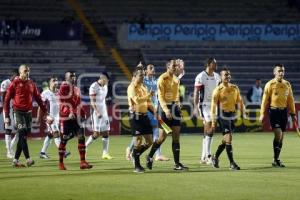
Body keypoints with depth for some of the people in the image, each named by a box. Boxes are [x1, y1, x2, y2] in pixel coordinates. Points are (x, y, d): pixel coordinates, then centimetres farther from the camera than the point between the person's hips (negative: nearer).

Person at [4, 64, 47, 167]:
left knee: (24, 135, 6)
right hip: (19, 112, -5)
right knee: (22, 134, -13)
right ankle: (28, 159, -17)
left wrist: (45, 112, 9)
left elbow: (38, 98, 15)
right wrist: (7, 116, -7)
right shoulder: (15, 83, -4)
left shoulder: (31, 83, 11)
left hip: (28, 112, 5)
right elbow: (7, 100, -3)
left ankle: (16, 160, 13)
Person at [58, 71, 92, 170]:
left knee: (81, 137, -1)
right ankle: (61, 163, 8)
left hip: (76, 117, 7)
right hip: (66, 117, -7)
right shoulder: (64, 87, -7)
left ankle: (83, 162, -1)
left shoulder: (76, 89, 18)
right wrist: (69, 113, -24)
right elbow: (63, 102, -16)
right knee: (64, 140, -1)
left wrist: (83, 114, 15)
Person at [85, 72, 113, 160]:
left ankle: (105, 153, 3)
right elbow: (92, 101, -16)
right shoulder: (94, 87, -12)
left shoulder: (105, 87, 13)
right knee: (96, 134, -8)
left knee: (106, 133, 2)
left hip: (104, 113, 8)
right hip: (97, 113, -8)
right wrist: (97, 112, -24)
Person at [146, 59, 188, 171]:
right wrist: (166, 110, -26)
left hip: (175, 107, 7)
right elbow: (160, 96, -16)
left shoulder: (176, 79, 13)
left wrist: (178, 106, 15)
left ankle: (177, 163, 3)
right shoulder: (162, 79, -10)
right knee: (162, 136, -5)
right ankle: (150, 156, 17)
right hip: (165, 107, -7)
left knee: (176, 137, 2)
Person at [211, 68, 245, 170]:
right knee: (228, 138, -13)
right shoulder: (218, 90, -8)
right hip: (223, 115, -6)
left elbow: (239, 101, 15)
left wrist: (243, 112, 8)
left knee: (226, 139, 12)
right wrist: (213, 121, -11)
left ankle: (215, 157, 32)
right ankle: (232, 163, -11)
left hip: (232, 115, 6)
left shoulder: (235, 88, 7)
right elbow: (213, 105, -8)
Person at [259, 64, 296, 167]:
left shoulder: (287, 84, 9)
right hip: (274, 111, -5)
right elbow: (265, 99, -5)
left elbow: (290, 99, 15)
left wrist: (293, 113, 13)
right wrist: (262, 113, -9)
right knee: (278, 134, -16)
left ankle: (277, 160, 16)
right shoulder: (270, 84, -4)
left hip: (284, 111, 5)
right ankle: (276, 160, -7)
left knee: (281, 136, 6)